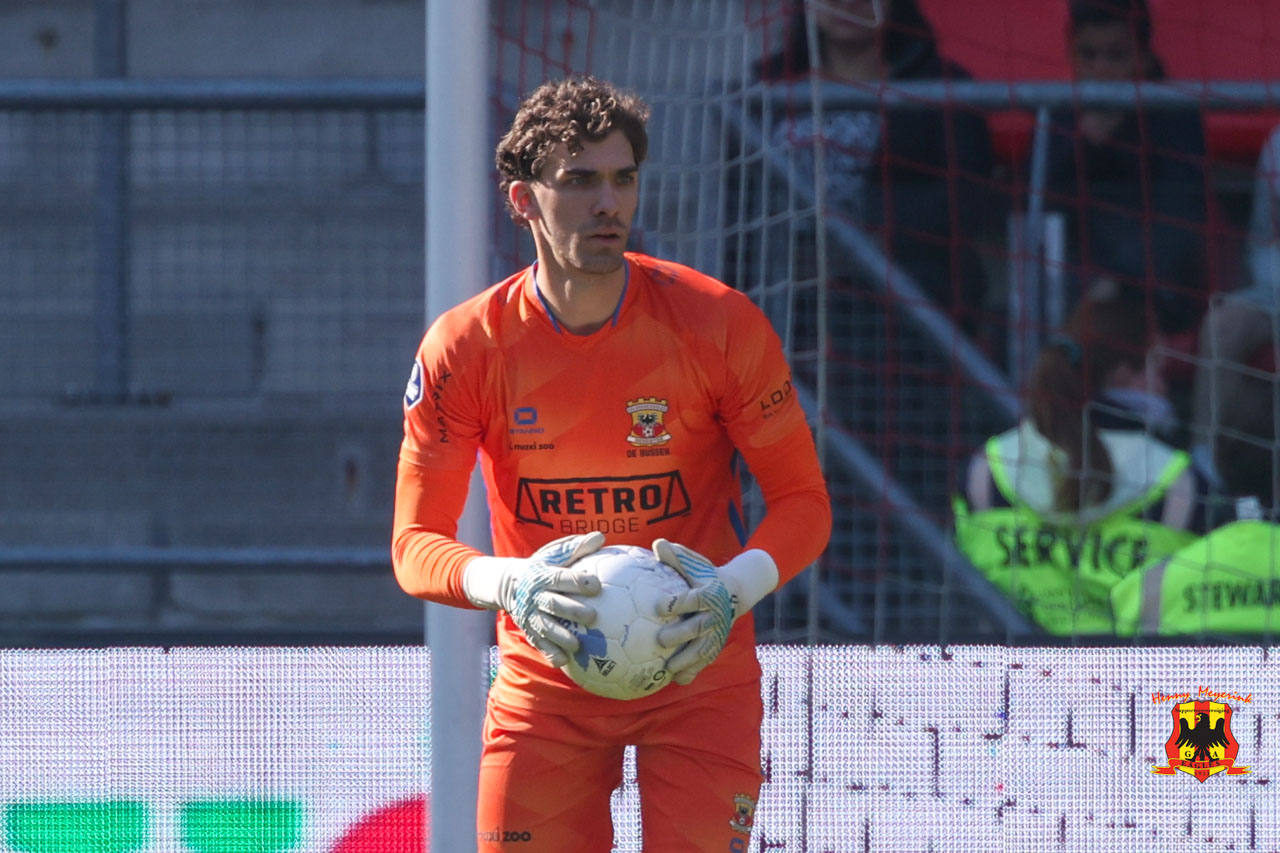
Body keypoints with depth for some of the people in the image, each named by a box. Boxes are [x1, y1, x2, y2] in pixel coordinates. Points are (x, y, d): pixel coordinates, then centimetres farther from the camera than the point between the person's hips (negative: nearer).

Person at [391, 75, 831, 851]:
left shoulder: (718, 323, -11)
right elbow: (415, 543, -6)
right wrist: (508, 585, -28)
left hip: (697, 670, -1)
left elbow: (803, 502, -4)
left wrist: (734, 589, -25)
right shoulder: (464, 348, -9)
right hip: (545, 681, 1)